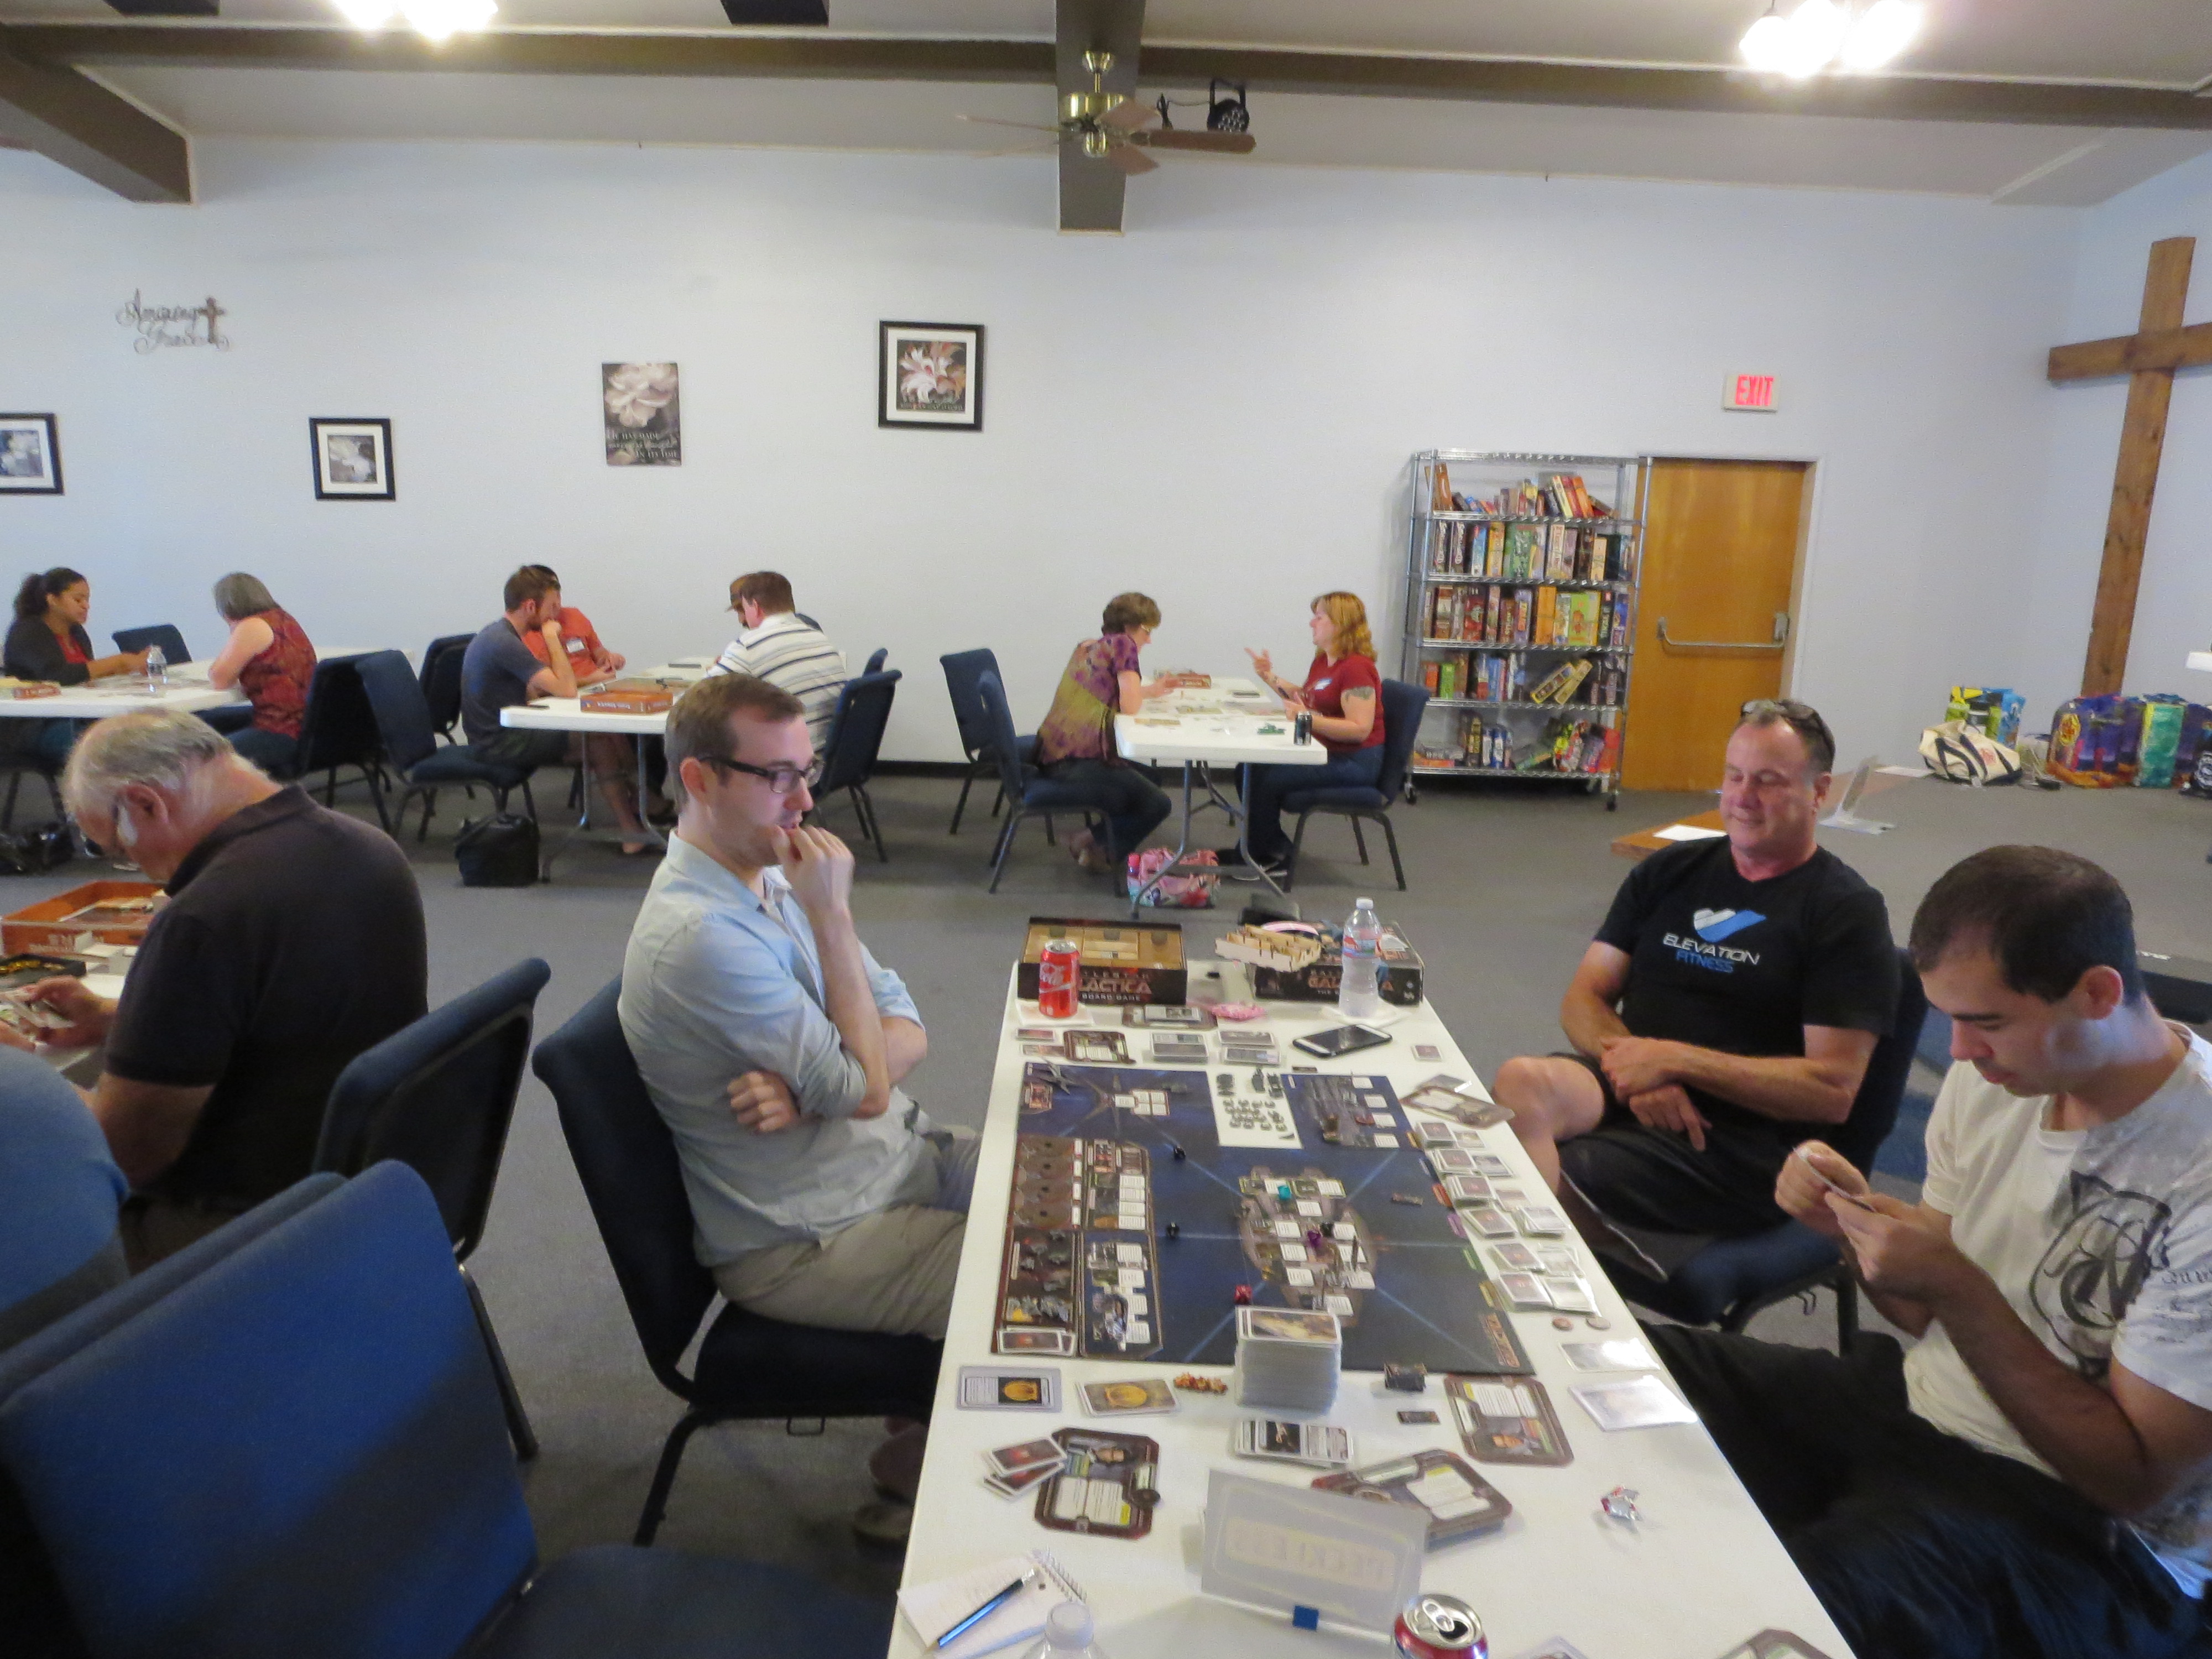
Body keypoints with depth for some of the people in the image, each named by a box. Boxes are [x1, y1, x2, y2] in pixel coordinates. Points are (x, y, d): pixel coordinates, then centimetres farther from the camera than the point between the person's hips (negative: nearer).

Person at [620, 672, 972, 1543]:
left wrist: (815, 1085, -19)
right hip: (809, 1243, -8)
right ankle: (914, 1478, 14)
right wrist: (831, 914, -20)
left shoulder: (770, 876, 2)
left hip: (896, 1158, 8)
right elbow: (867, 1088, -22)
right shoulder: (700, 936, -26)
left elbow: (906, 1030, 1)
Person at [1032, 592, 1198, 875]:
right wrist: (1147, 693, 8)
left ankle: (1094, 840, 18)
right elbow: (1130, 706, -14)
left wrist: (1154, 689, 28)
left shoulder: (1086, 648, 17)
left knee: (1148, 779, 26)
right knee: (1157, 804, 0)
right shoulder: (1123, 644, -8)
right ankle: (1104, 854, 12)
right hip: (1077, 761, -10)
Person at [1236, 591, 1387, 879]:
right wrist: (1270, 678, 16)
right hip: (1323, 751, 10)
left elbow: (1359, 729, -26)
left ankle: (1269, 856, 4)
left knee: (1267, 780, -18)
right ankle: (1274, 850, 9)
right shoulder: (1322, 661, 11)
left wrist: (1308, 719, -32)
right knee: (1250, 770, 0)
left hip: (1355, 762, -10)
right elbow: (1305, 698, 27)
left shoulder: (1356, 668, -19)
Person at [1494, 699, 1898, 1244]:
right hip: (1626, 1084, 5)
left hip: (1744, 1138, -5)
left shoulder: (1848, 912, 1)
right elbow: (1583, 1000, 11)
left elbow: (1833, 1090, -8)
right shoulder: (1669, 871, 15)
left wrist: (1673, 1059, -13)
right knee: (1521, 1083, -31)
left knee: (1535, 1174, -31)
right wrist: (1634, 1067, -11)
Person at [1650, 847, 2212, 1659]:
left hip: (2084, 1529, -7)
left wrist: (1956, 1286, -26)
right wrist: (1856, 1225, -12)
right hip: (1916, 1402, 7)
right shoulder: (1992, 1077, -3)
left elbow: (2140, 1480, -18)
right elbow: (1933, 1314, 8)